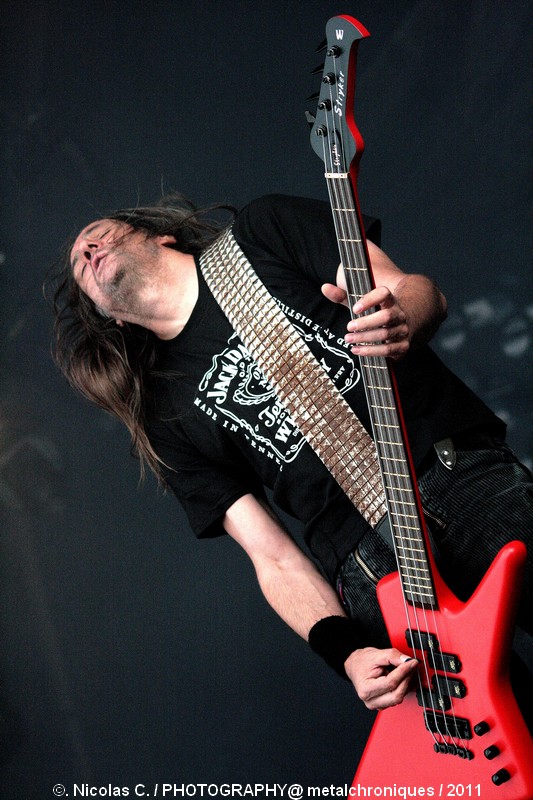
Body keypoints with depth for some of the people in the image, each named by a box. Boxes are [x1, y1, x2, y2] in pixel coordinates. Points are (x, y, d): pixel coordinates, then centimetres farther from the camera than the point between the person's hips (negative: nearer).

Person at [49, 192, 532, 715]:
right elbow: (274, 557, 9)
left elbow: (420, 290, 5)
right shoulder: (169, 418, 15)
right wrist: (344, 650, -11)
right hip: (369, 566, 2)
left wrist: (402, 321, -20)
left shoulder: (265, 232, 13)